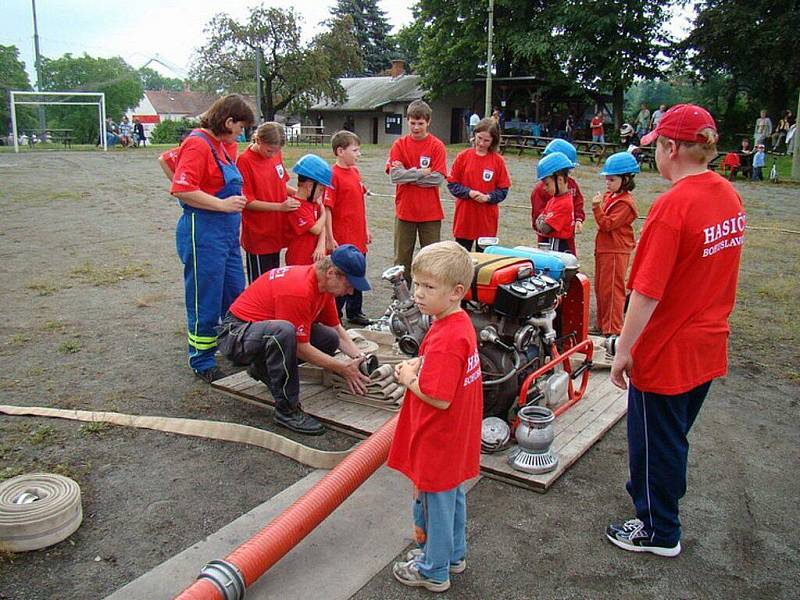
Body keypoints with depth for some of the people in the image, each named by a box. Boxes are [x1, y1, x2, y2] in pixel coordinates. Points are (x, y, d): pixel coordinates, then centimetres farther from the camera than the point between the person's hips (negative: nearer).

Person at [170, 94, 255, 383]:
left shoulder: (223, 146, 16)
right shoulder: (198, 144, -13)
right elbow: (181, 190, -22)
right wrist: (222, 204, -20)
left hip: (228, 233, 9)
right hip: (203, 233, -9)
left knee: (236, 298, 16)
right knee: (205, 303, 1)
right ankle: (202, 363, 15)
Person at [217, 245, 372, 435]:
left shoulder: (324, 283, -2)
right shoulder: (299, 290, -30)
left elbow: (336, 328, 10)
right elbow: (301, 348, -24)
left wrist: (358, 357, -4)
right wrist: (343, 369, -17)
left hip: (267, 330, 9)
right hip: (235, 334, -9)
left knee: (330, 340, -5)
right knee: (284, 331, -39)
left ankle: (264, 368, 12)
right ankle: (287, 410, -23)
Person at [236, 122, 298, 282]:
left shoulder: (276, 155, 3)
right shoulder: (245, 161, -15)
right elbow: (247, 202, -15)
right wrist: (280, 206, -20)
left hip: (276, 233, 6)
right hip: (258, 237, -6)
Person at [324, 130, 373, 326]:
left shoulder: (355, 172, 9)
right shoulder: (334, 175, -14)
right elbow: (327, 208, -16)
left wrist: (365, 229, 19)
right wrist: (330, 238, -18)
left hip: (358, 238, 8)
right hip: (341, 239, -8)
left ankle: (355, 312, 31)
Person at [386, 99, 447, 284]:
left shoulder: (437, 146, -3)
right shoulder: (399, 144, 1)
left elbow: (438, 178, -13)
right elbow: (394, 175, -9)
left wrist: (407, 175, -11)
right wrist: (421, 172, -13)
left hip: (430, 212, -1)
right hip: (405, 210, 2)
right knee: (402, 257, 10)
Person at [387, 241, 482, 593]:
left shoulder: (445, 338, -30)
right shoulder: (461, 322, 0)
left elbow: (438, 398, -32)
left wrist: (409, 378, -16)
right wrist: (418, 366, -1)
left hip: (436, 442, -10)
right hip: (456, 440, 10)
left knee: (433, 504, 10)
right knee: (452, 496, 25)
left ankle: (433, 572, 29)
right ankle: (453, 555, 45)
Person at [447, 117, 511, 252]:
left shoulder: (498, 161, -2)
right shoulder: (463, 156, -1)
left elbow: (503, 190, 0)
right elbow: (452, 184, 1)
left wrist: (488, 197, -16)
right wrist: (469, 192, -14)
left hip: (487, 219, 0)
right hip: (464, 216, 1)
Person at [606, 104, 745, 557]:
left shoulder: (672, 206, -25)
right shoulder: (730, 195, 1)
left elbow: (647, 292, -25)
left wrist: (623, 350, -16)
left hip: (666, 350, -8)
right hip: (709, 347, 8)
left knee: (655, 440, 11)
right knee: (675, 433, 26)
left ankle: (659, 531, 28)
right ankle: (661, 497, 47)